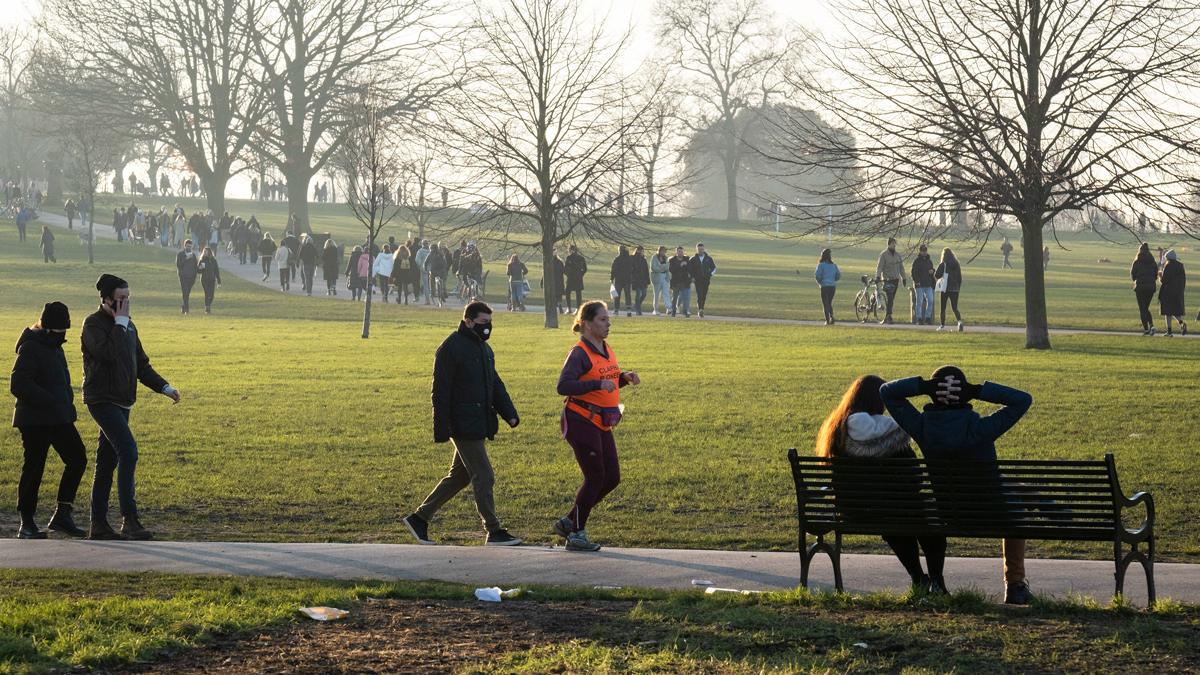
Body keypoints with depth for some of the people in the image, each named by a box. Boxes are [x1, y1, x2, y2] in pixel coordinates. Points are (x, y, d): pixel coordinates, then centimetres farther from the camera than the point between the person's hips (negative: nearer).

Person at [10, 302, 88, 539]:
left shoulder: (55, 347, 16)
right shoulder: (30, 348, -12)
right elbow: (18, 384, -21)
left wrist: (67, 400, 8)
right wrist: (50, 402, -23)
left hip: (59, 419, 9)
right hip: (35, 421, -9)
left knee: (77, 459, 1)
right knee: (34, 468, -3)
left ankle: (62, 515, 6)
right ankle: (27, 524, 4)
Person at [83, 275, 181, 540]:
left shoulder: (128, 326, 16)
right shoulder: (94, 324, -8)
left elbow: (141, 364, 22)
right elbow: (108, 352, -26)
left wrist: (164, 387, 13)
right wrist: (120, 323, -17)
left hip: (121, 402, 8)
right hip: (102, 400, -8)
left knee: (108, 461, 10)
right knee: (128, 451, -20)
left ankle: (99, 524, 14)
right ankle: (129, 520, -23)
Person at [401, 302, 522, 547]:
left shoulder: (484, 348, 16)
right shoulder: (451, 349, -12)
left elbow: (496, 385, 21)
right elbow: (441, 392, -14)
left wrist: (509, 413, 6)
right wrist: (442, 430, -18)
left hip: (480, 425, 9)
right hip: (463, 426, -9)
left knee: (459, 476, 14)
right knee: (483, 477, -8)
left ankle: (419, 517, 22)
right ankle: (494, 532, -2)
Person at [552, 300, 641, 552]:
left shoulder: (606, 350, 12)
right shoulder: (579, 353, -14)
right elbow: (563, 386, -25)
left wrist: (624, 377, 5)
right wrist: (598, 384, -31)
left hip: (601, 425, 9)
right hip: (581, 422, -9)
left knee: (612, 478, 8)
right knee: (595, 479, -6)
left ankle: (569, 522, 19)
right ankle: (576, 534, 7)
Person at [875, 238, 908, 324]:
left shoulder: (897, 255, 15)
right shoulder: (884, 255, -3)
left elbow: (901, 267, 22)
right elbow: (879, 266, -11)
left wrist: (904, 278, 21)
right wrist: (878, 276, -23)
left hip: (895, 280, 6)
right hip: (887, 280, -6)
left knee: (892, 300, 7)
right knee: (889, 299, -13)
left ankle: (887, 318, 12)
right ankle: (889, 317, -14)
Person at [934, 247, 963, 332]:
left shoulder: (943, 265, -8)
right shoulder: (957, 265, 6)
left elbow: (936, 275, -10)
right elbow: (960, 278, 9)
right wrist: (958, 288, 17)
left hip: (945, 289, -4)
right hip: (955, 289, 4)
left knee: (943, 308, 8)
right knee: (954, 308, 6)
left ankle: (943, 325, 10)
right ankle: (959, 321, -18)